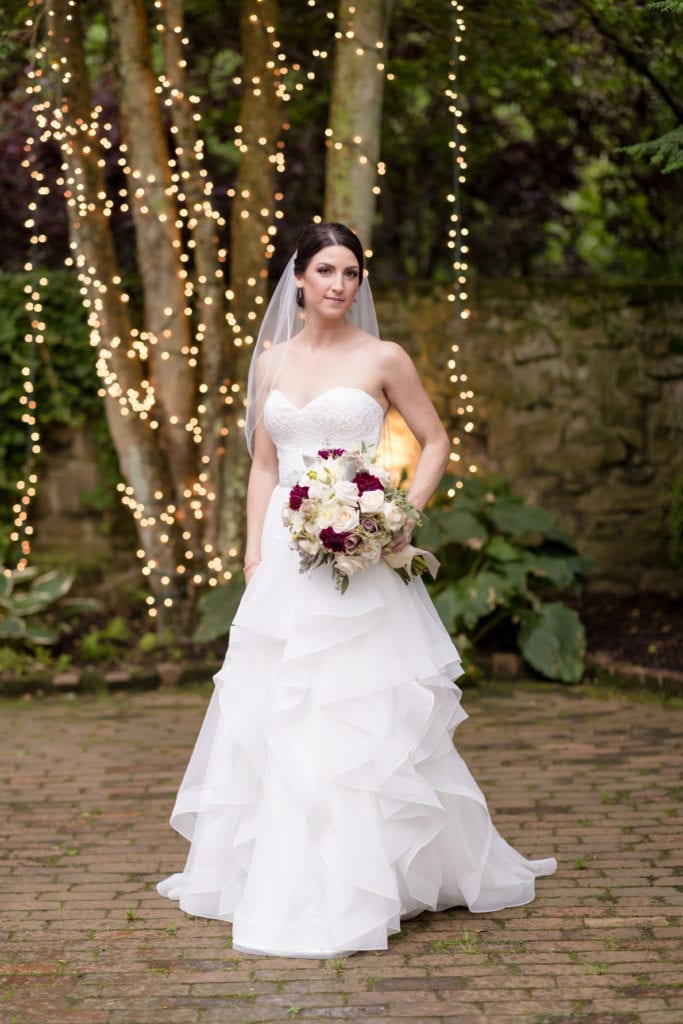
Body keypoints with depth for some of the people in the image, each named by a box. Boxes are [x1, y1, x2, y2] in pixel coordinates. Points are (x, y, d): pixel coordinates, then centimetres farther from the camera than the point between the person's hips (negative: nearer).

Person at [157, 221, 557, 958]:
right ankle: (270, 871, 21)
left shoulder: (383, 359, 0)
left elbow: (435, 442, 5)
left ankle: (367, 885, 4)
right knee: (271, 715, 7)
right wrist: (253, 551, 5)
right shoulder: (272, 361, 11)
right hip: (285, 560, 4)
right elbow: (263, 465, 14)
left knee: (367, 716, -4)